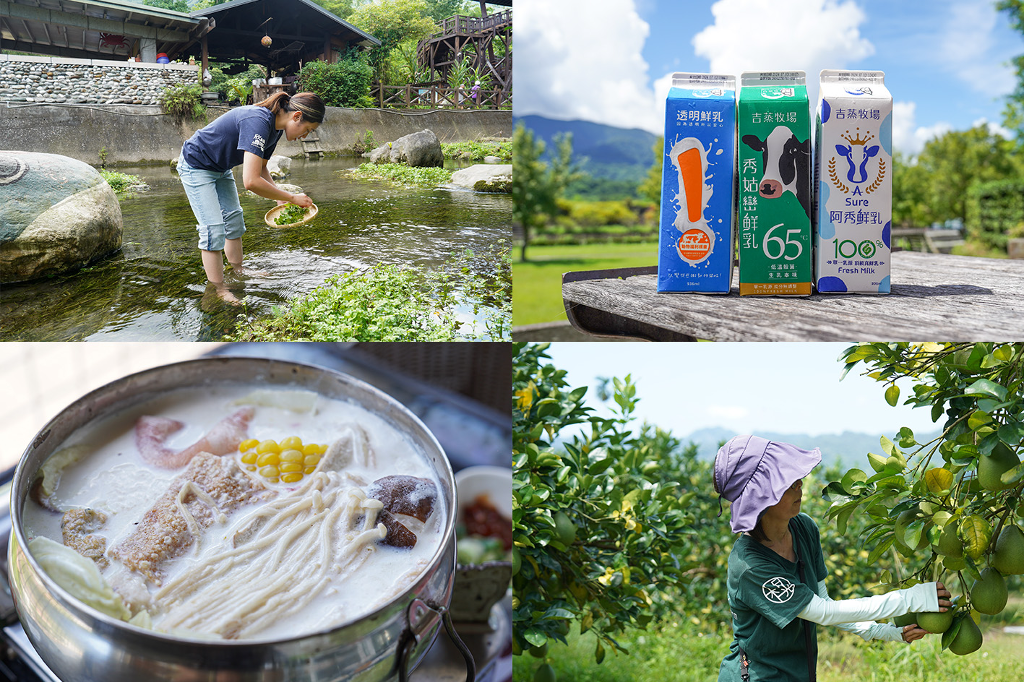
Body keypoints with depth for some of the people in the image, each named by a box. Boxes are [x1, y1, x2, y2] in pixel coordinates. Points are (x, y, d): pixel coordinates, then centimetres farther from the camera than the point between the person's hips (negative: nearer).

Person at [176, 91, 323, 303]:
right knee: (214, 228, -11)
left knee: (233, 220, 17)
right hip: (196, 166, -10)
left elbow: (261, 168, 8)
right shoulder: (257, 122, -35)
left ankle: (238, 272, 33)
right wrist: (292, 198, -31)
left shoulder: (274, 127, -5)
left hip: (220, 169, 10)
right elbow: (251, 181, -42)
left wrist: (281, 197, -8)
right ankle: (219, 290, -3)